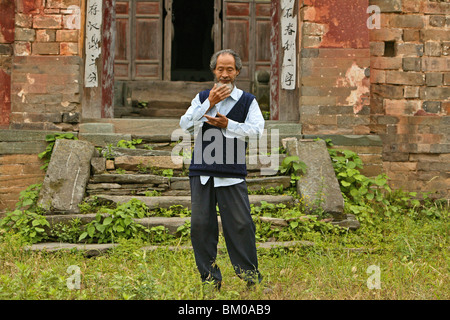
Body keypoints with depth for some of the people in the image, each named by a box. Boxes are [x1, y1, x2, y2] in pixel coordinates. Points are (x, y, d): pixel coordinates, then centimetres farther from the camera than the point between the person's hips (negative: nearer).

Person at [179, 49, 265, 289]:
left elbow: (257, 130, -6)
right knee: (201, 224, 1)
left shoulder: (247, 101, 8)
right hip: (202, 172, 2)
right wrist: (209, 103, -10)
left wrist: (227, 124, -16)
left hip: (232, 173, -2)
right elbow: (185, 125, -1)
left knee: (240, 224, -5)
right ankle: (210, 277, 10)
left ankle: (250, 275, 7)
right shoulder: (202, 98, 13)